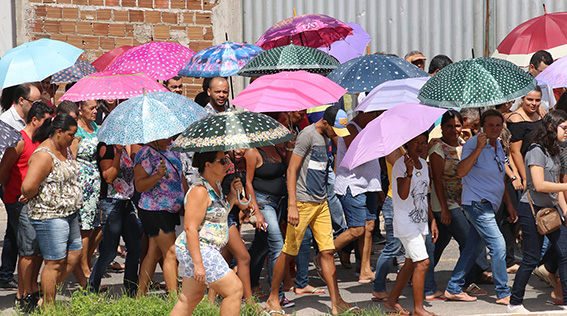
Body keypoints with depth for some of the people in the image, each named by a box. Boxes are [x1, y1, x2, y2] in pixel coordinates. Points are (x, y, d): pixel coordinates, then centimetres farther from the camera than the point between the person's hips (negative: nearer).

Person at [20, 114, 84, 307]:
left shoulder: (65, 149, 10)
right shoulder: (44, 155, -20)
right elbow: (28, 187, -28)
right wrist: (33, 199, -8)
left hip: (69, 214, 10)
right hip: (50, 216, -10)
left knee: (74, 255, 13)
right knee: (55, 263, -3)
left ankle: (48, 294, 24)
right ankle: (48, 306, 8)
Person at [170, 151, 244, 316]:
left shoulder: (215, 186, 12)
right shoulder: (200, 191, -18)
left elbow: (220, 214, 25)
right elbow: (190, 228, -22)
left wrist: (233, 195, 7)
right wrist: (198, 263, -26)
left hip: (207, 250, 10)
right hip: (198, 251, -10)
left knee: (189, 299, 13)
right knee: (234, 289, -8)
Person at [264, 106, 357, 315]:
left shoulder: (325, 137, 14)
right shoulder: (308, 134, -12)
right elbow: (292, 170, -16)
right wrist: (292, 205, -22)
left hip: (321, 202, 8)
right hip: (303, 202, -8)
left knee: (327, 251, 2)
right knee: (289, 252, -1)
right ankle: (273, 299, 11)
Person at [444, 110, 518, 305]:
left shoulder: (498, 146, 13)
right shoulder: (473, 144, -14)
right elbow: (461, 172, -28)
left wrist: (509, 204, 21)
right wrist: (478, 148, -33)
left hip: (489, 206, 9)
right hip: (476, 203, -9)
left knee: (473, 250, 11)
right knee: (498, 245, -13)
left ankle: (453, 289, 19)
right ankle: (503, 294, -7)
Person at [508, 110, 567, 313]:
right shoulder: (536, 151, -14)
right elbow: (539, 185, -22)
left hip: (550, 209, 9)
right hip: (532, 210, -9)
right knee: (531, 259, -4)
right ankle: (515, 303, 8)